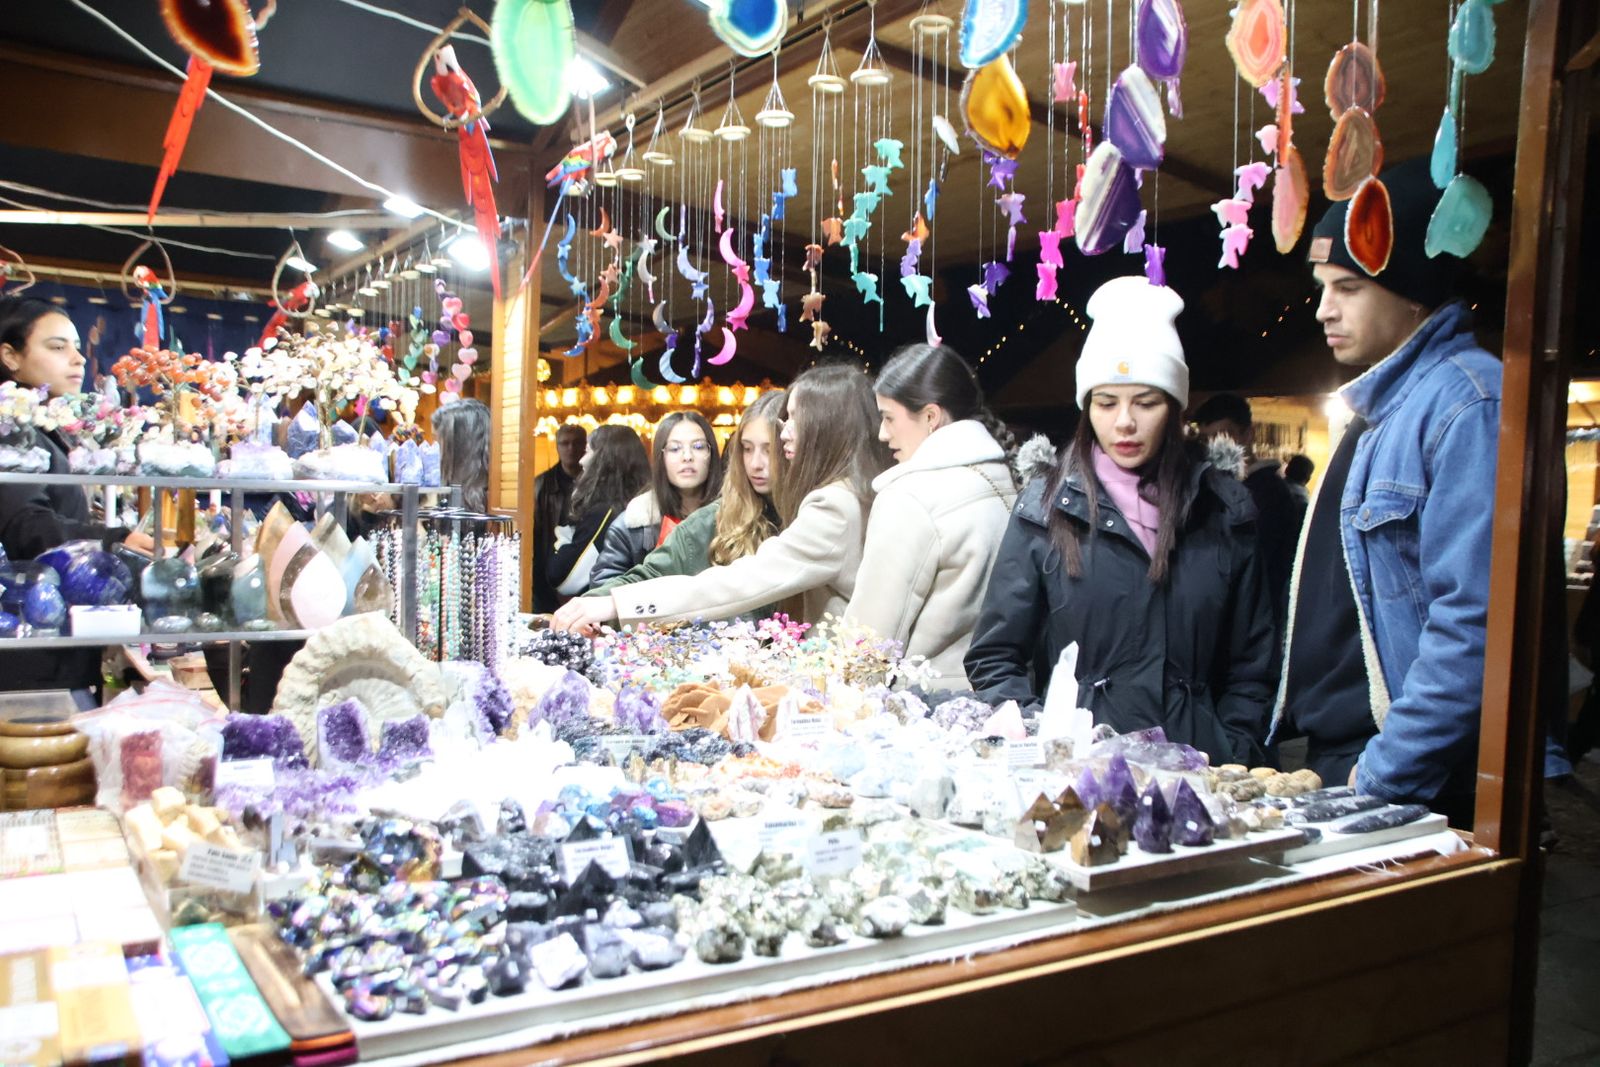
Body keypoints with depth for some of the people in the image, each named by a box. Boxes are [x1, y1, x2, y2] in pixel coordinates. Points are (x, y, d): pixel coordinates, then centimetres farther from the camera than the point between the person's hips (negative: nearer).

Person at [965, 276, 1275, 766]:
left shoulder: (1225, 509, 9)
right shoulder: (1046, 508, 3)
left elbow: (1251, 664, 12)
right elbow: (993, 658, 4)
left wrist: (1230, 759, 0)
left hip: (1195, 774, 2)